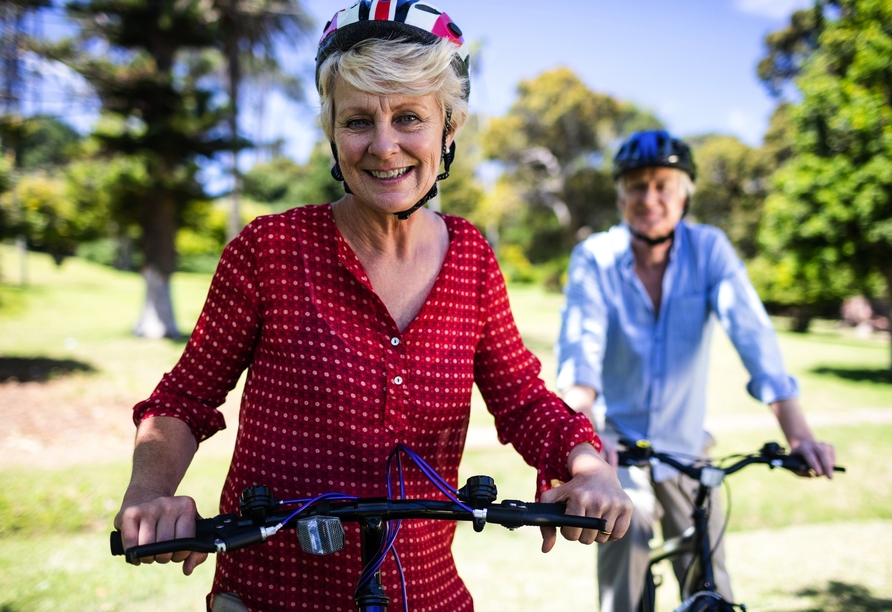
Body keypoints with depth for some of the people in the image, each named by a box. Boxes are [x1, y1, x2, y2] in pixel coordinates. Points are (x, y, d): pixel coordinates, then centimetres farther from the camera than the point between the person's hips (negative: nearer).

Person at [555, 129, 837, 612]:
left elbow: (752, 333, -21)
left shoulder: (709, 248, -10)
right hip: (616, 444, -2)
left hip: (685, 445, 2)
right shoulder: (595, 257, -13)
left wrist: (798, 433, -33)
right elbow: (580, 343, -27)